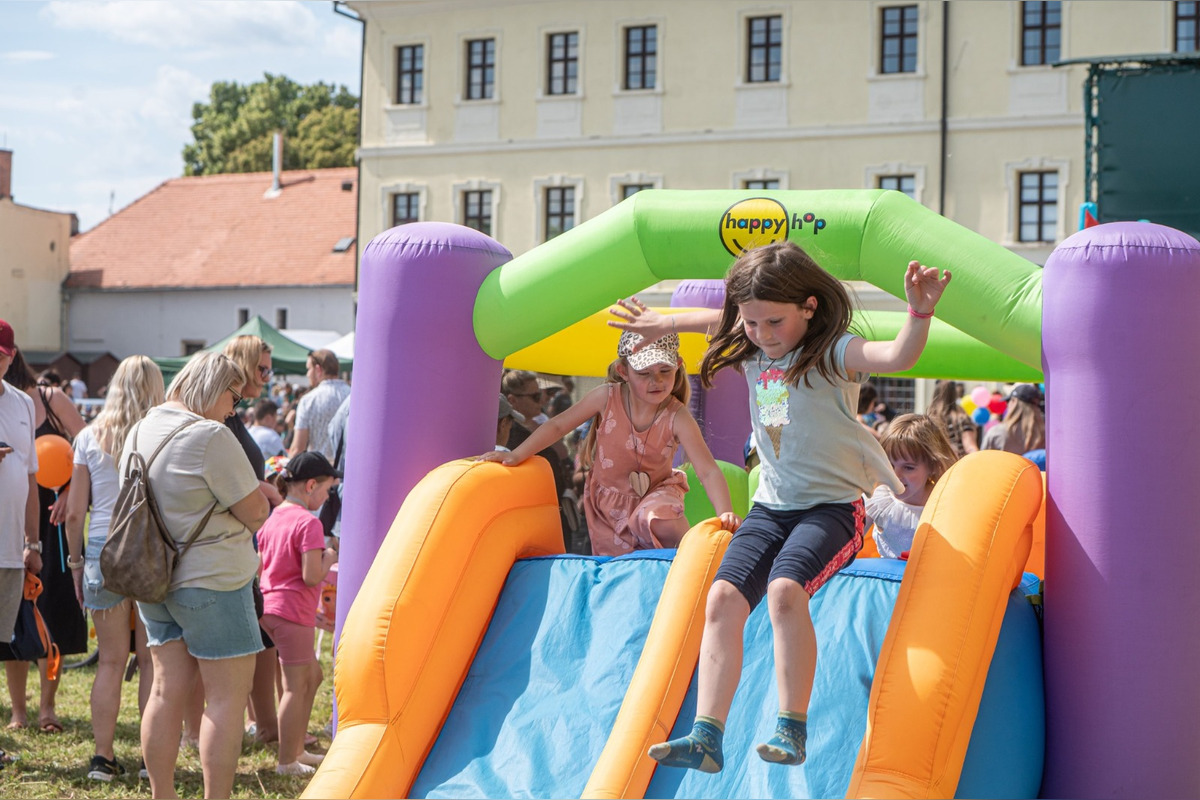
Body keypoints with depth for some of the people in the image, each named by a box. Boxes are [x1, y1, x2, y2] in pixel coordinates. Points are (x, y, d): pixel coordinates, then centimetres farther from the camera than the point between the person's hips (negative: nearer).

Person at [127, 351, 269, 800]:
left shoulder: (140, 431, 9)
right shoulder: (211, 437, -18)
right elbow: (256, 512, -16)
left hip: (154, 579, 8)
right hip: (211, 579, -8)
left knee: (167, 690, 12)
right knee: (227, 696, -2)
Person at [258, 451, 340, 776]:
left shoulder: (272, 519, 11)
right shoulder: (308, 522, -16)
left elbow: (262, 565, 16)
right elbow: (311, 576, -21)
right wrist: (329, 558, -2)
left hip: (269, 605, 9)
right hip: (294, 611, -9)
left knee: (312, 675, 19)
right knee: (296, 686, -1)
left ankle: (297, 749, 24)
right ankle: (287, 761, 5)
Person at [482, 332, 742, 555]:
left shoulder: (677, 417, -23)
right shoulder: (607, 397, -18)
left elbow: (708, 470, -28)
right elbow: (558, 425, -6)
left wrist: (725, 513, -44)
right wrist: (516, 455, -10)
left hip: (655, 492, -3)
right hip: (608, 498, 3)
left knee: (662, 524, -37)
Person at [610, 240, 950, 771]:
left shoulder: (832, 354, -12)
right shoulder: (752, 352, 7)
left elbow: (897, 357, -32)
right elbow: (717, 319, 31)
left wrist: (920, 313, -49)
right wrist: (663, 323, 38)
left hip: (833, 506, -6)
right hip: (770, 507, 6)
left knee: (785, 588, -32)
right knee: (723, 596, -14)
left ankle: (792, 728, -23)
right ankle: (706, 737, -15)